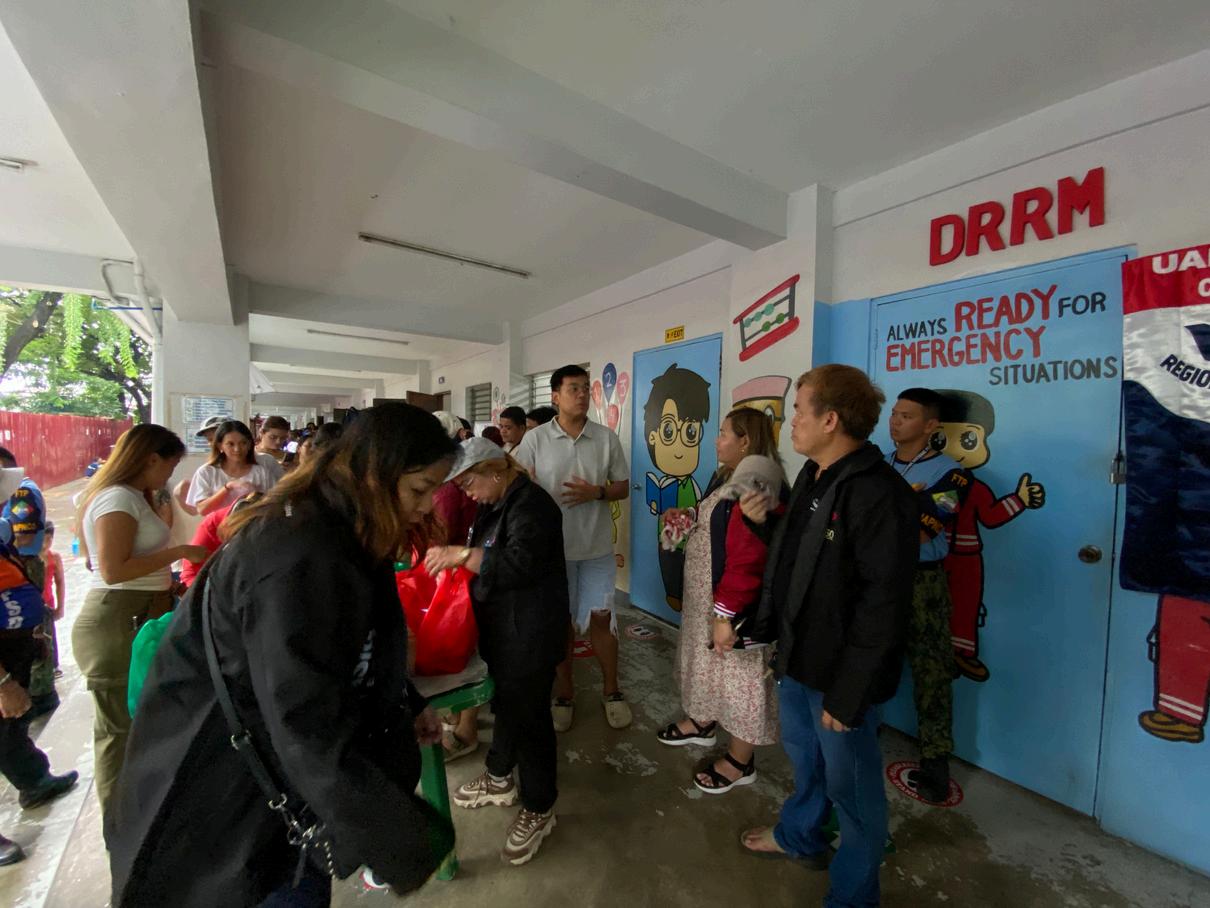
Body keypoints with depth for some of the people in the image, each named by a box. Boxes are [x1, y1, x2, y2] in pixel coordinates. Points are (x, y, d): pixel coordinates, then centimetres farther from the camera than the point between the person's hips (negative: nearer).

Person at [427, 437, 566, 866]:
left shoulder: (531, 504, -22)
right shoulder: (497, 504, 10)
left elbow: (521, 563, -31)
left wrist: (461, 554, -28)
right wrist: (455, 557, 4)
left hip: (529, 634, -10)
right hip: (501, 628, 10)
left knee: (528, 715, 5)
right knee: (504, 703, 24)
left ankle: (539, 809, 26)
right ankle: (500, 779, 46)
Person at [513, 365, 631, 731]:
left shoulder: (607, 438, -1)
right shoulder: (534, 440, -5)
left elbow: (623, 488, 4)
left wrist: (596, 492, -16)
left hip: (597, 546, 1)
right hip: (552, 546, -1)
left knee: (601, 617, 11)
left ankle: (612, 691, 30)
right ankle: (564, 693, 33)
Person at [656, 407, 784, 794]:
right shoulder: (727, 477, 7)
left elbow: (747, 559, -29)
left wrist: (725, 614, -27)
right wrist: (690, 518, 7)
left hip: (732, 602, -10)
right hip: (705, 594, 10)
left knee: (738, 674, 8)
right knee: (709, 664, 26)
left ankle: (740, 761, 29)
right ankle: (703, 722, 49)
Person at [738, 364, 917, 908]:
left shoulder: (880, 495, -24)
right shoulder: (811, 477, 5)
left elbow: (884, 607, -24)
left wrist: (847, 693, -20)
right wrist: (763, 523, 0)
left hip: (840, 671, -8)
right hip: (798, 654, 9)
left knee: (850, 786, 14)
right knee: (802, 755, 29)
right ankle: (799, 837, 53)